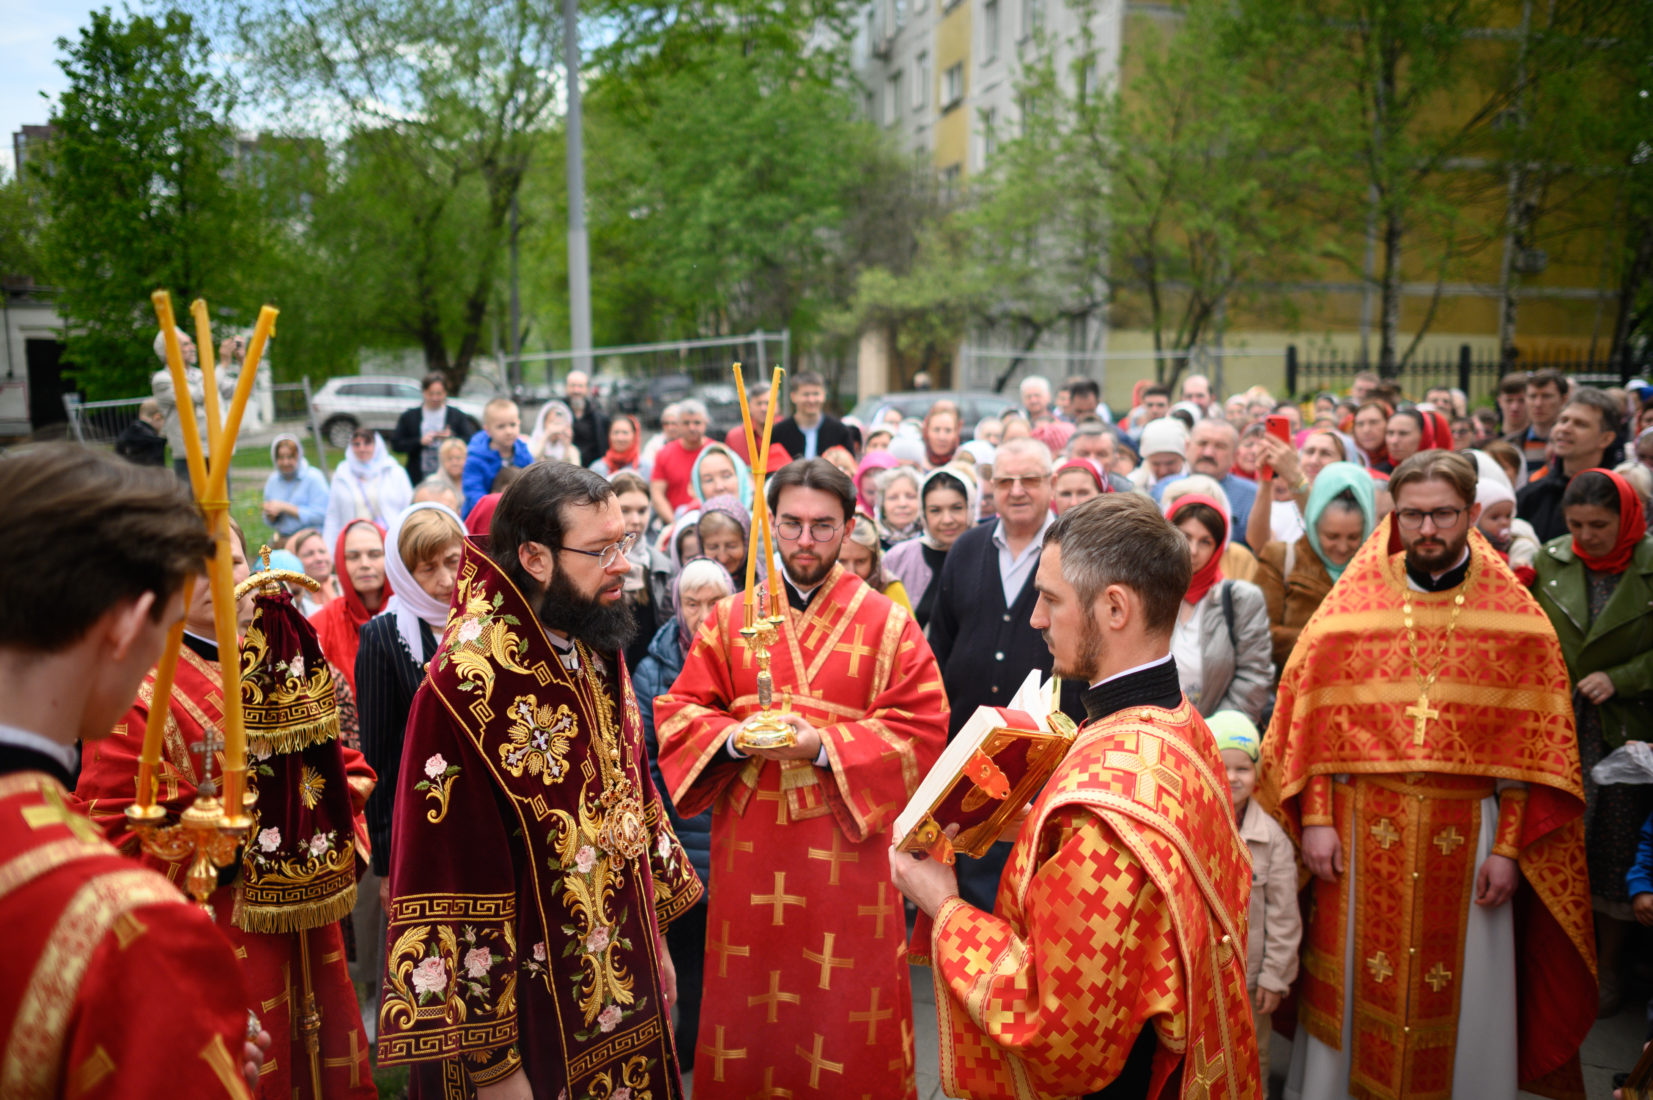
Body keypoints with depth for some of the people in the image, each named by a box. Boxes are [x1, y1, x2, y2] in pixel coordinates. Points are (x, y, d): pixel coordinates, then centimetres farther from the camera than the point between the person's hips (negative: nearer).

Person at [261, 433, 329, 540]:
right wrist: (271, 515, -4)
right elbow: (270, 522, 21)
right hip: (283, 540, 5)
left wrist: (284, 507, -11)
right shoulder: (272, 480, 14)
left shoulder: (314, 477, -5)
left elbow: (320, 515, -15)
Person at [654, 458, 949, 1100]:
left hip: (846, 844, -2)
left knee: (842, 1001, 7)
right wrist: (734, 737, -15)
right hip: (749, 847, 2)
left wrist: (824, 745, -17)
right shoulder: (729, 618, 6)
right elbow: (679, 711, 5)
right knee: (748, 995, 12)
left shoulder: (886, 624, -2)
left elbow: (922, 730, -7)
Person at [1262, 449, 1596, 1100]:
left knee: (1462, 998, 11)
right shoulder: (1351, 604, 1)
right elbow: (1313, 721, 0)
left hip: (1467, 832, 0)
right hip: (1361, 830, 0)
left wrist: (1510, 847, -5)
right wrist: (1316, 819, -6)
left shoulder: (1516, 617, 1)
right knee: (1355, 986, 9)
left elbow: (1534, 745, 0)